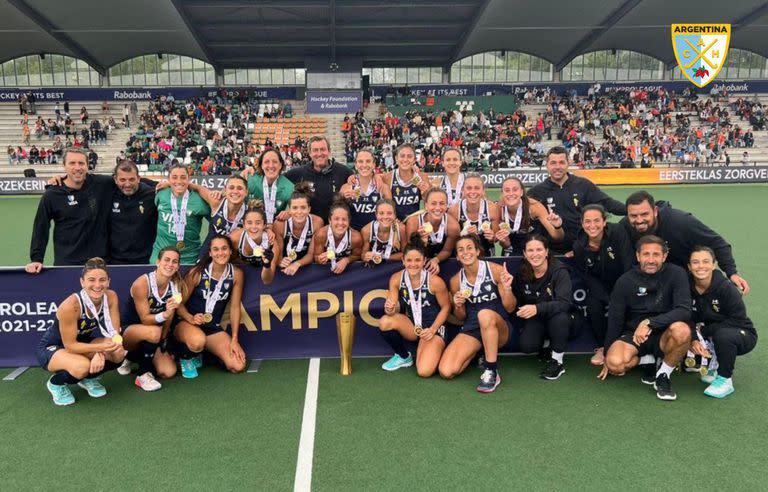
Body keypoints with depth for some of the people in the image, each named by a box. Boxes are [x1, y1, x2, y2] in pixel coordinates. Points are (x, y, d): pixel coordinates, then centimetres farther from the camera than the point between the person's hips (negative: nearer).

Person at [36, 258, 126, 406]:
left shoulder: (111, 297, -19)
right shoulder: (70, 305, -33)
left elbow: (115, 333, -16)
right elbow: (70, 345, -25)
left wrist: (100, 353, -34)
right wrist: (101, 347, -38)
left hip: (82, 343, 5)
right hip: (51, 348, -5)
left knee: (118, 354, -21)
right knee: (82, 366, -34)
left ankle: (88, 379, 11)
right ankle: (56, 383, 2)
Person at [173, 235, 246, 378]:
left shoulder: (236, 274, -6)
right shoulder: (197, 272, -15)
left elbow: (235, 307, -1)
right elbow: (179, 304, -8)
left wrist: (234, 339, -6)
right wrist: (191, 318, -28)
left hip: (213, 328, 4)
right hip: (186, 323, -4)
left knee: (238, 366, -11)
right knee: (198, 341, -41)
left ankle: (199, 353, 17)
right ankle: (186, 357, 0)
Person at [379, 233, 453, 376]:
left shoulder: (435, 281, -20)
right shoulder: (396, 278, -11)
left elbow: (446, 308, -6)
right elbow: (392, 309, -7)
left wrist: (432, 330, -15)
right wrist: (390, 309, -31)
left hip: (433, 327, -4)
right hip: (411, 325, 4)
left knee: (424, 371, -24)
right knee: (385, 322, -28)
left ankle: (435, 351, 14)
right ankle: (404, 356, 2)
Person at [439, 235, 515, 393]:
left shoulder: (496, 270, -10)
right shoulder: (456, 281, -1)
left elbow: (510, 308, -6)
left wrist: (507, 288, -25)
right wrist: (458, 306, -11)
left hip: (499, 329, -3)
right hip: (471, 328, 3)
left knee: (485, 314, -40)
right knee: (446, 371, -18)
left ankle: (491, 373, -25)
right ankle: (477, 352, 14)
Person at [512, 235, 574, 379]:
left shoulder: (559, 271, -18)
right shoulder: (521, 273, -5)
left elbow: (564, 303, -32)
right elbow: (518, 302, 11)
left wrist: (537, 308, -44)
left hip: (559, 319, -3)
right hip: (535, 320, 3)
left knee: (560, 317, -37)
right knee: (526, 346, -26)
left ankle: (557, 362, -14)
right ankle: (545, 344, 12)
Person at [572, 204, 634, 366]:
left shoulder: (618, 232, -23)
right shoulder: (579, 246, -14)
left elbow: (629, 266, -22)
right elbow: (587, 277, -9)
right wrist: (610, 300, -20)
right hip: (599, 285, 2)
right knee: (593, 307, -23)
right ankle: (602, 347, 0)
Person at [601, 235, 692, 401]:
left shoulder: (676, 274, -9)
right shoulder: (625, 281, -6)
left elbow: (684, 311, -20)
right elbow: (614, 320, 1)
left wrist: (650, 323, -31)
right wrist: (607, 354, 4)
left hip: (663, 335, -1)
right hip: (632, 335, 1)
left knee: (682, 330, -36)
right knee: (615, 363, -29)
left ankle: (663, 376, -9)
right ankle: (647, 360, 6)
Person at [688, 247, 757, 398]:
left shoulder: (726, 288, -23)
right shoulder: (688, 288, -11)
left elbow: (738, 320, -23)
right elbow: (689, 319, -10)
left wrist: (704, 331, -24)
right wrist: (694, 340, -29)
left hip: (742, 335, -5)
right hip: (710, 336, 5)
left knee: (723, 335, -36)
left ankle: (725, 380, -12)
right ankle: (712, 366, 8)